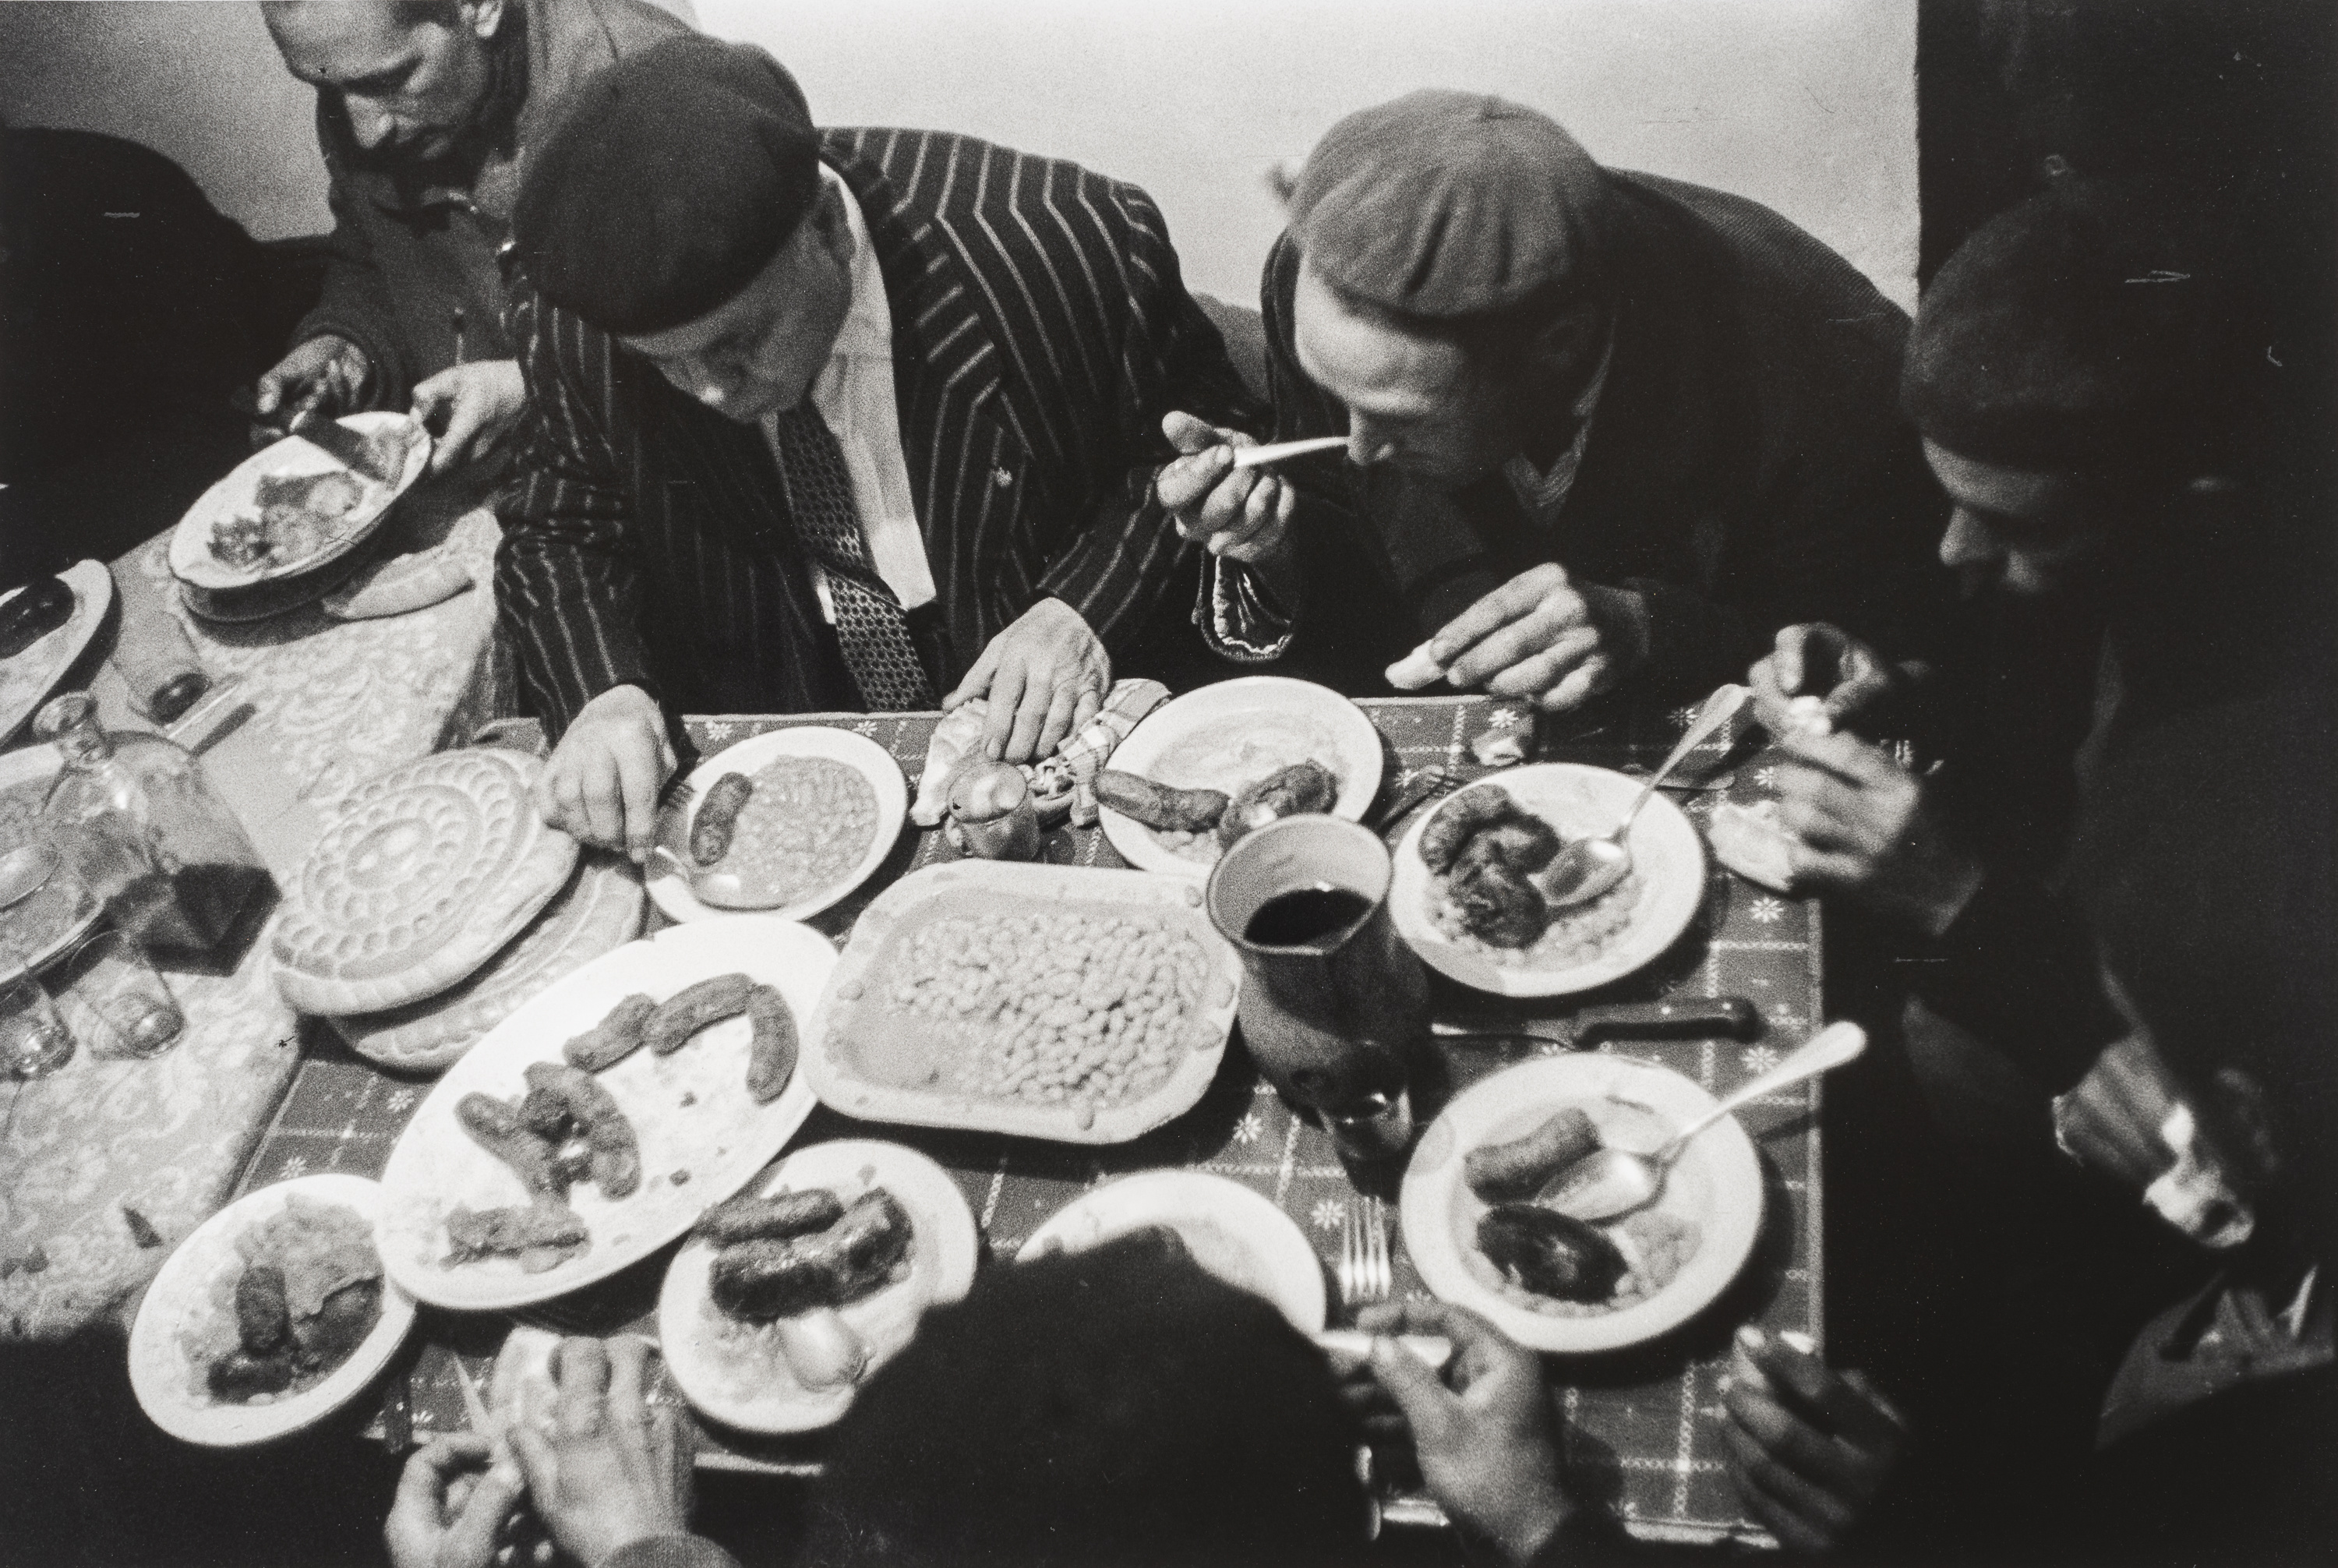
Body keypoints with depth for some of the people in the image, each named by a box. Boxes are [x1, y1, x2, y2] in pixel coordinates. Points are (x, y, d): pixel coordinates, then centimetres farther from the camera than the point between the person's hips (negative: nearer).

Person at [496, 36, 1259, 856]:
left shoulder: (1066, 246, -23)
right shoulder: (578, 322, -14)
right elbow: (559, 532, 2)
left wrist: (1087, 610, -22)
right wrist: (604, 693, -19)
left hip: (1044, 747, -2)